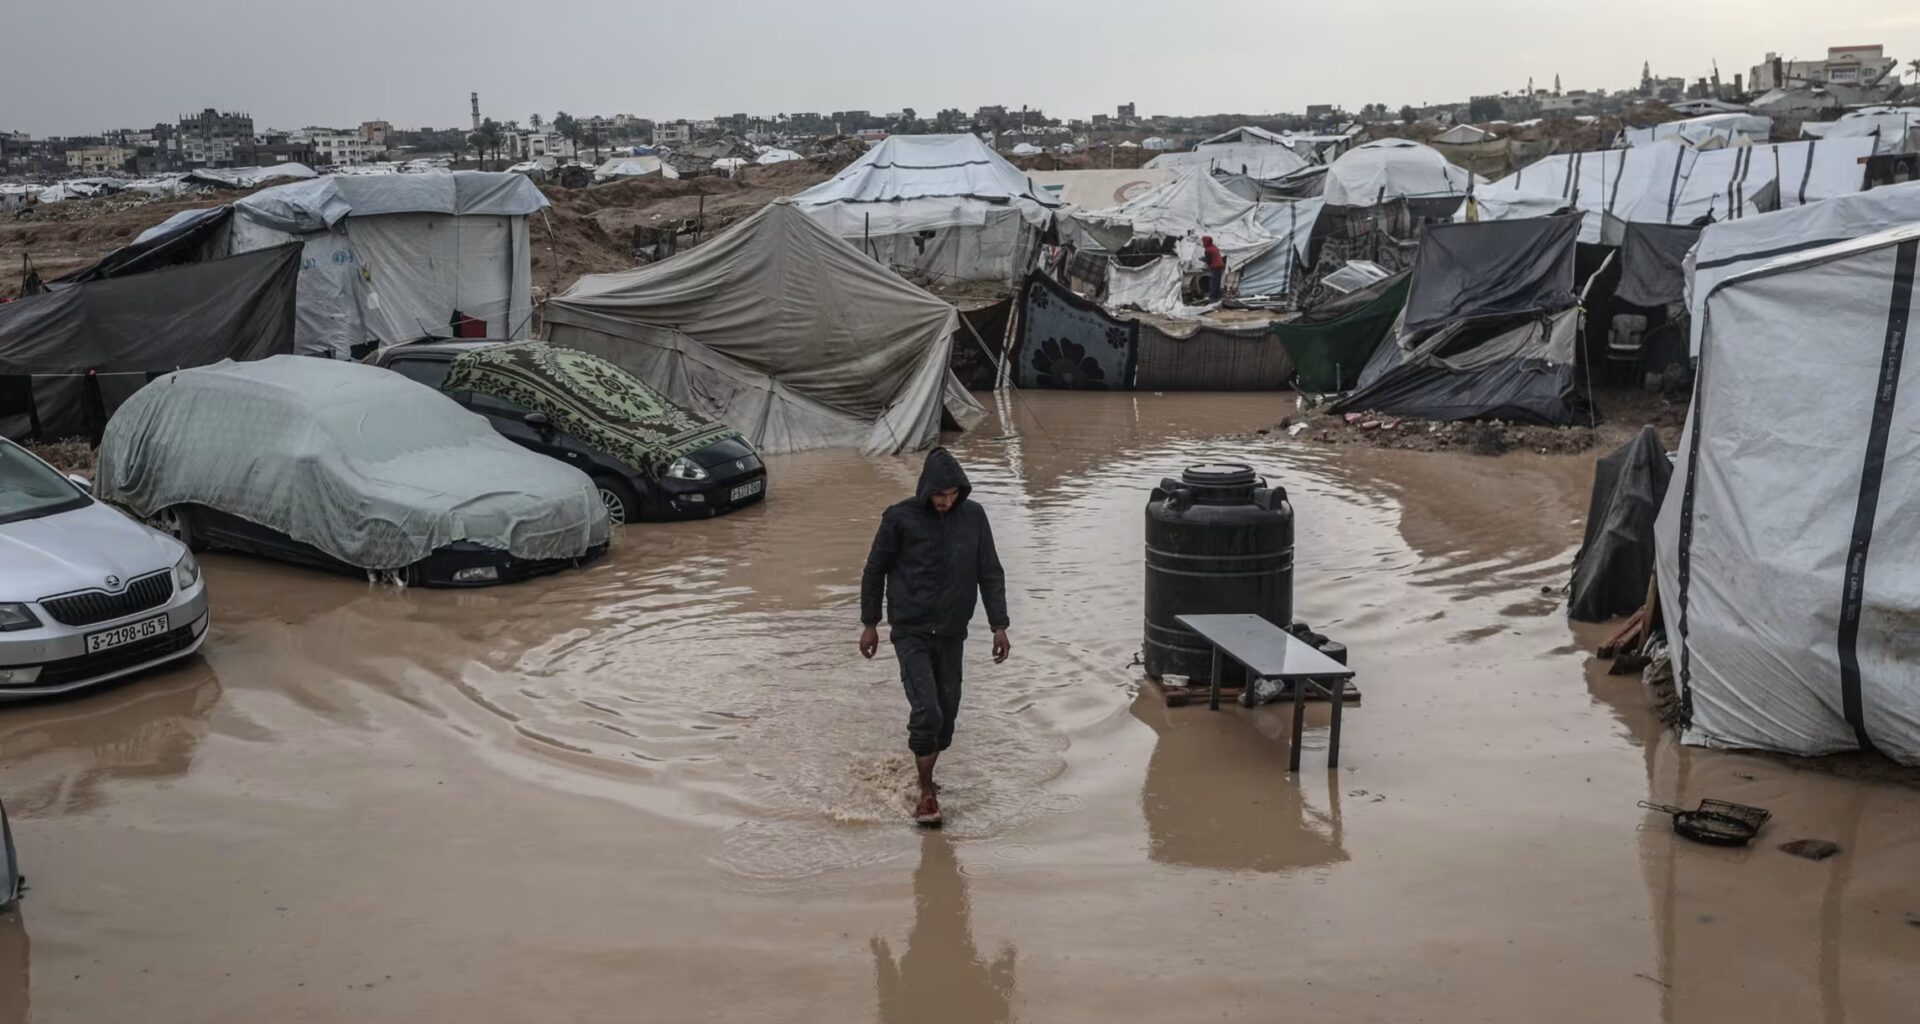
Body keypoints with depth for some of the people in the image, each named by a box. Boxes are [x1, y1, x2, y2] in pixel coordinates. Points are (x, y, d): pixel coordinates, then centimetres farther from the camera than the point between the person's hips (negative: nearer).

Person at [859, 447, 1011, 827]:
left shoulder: (973, 517, -2)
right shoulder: (900, 518, -10)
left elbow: (991, 573, 5)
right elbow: (874, 571, 2)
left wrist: (999, 626, 1)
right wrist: (870, 623, 5)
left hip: (952, 633, 4)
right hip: (911, 633, -4)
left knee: (947, 711, 10)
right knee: (926, 710, -13)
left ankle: (926, 777, 31)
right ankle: (927, 794, 1)